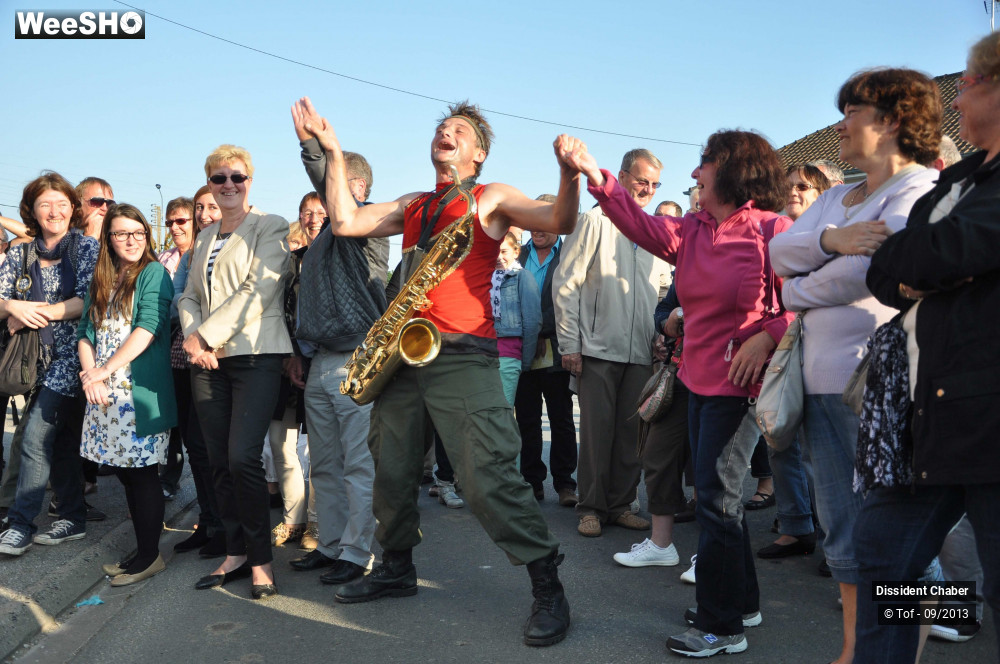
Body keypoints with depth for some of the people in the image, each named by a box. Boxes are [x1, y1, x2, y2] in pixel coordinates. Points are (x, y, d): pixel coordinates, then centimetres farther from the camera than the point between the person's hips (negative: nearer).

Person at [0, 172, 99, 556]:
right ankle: (74, 518, 20)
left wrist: (34, 314, -13)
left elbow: (88, 300, -11)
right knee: (61, 442, 10)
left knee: (35, 438, -11)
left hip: (71, 355, -5)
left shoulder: (86, 247, -2)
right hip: (39, 359, 5)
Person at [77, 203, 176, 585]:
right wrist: (89, 374, -7)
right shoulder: (101, 281, 17)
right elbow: (86, 333, 11)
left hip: (140, 391, -6)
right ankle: (141, 550, 21)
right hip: (105, 395, 6)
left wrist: (104, 370, -15)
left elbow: (147, 328, -14)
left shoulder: (154, 274, -2)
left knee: (142, 471, -3)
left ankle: (150, 556, 7)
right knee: (124, 472, 10)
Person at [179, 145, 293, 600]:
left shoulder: (270, 226, 0)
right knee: (219, 461, 6)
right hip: (208, 359, 6)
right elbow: (190, 294, 17)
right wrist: (193, 337, -4)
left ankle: (260, 558, 2)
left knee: (243, 457, -13)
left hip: (254, 354, -6)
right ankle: (235, 553, 17)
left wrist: (205, 335, -13)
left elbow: (259, 290, -11)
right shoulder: (204, 238, 21)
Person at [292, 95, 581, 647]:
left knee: (488, 478, -14)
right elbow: (345, 222, 14)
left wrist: (569, 171, -25)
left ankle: (548, 586, -2)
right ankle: (397, 569, 33)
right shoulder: (413, 207, 22)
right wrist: (332, 152, 15)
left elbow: (560, 223, -7)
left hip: (461, 356, -6)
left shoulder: (492, 198, 6)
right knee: (392, 472, 14)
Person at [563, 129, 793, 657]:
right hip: (699, 378, 8)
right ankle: (740, 602, 32)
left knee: (716, 496, -5)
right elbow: (642, 226, -1)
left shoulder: (771, 228, -11)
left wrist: (766, 338, -23)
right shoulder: (692, 231, 10)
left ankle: (721, 627, 9)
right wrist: (594, 175, -10)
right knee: (716, 494, 16)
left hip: (739, 383, -8)